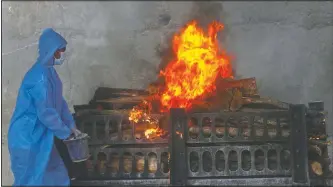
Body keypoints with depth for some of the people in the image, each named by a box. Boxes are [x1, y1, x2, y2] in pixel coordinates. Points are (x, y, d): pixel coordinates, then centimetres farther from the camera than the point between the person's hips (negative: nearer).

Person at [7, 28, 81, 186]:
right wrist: (65, 132, -11)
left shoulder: (49, 72, 8)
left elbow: (59, 102, 16)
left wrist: (71, 125, 10)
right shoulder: (40, 76, -23)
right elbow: (46, 113, -24)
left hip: (38, 136, 10)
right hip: (27, 138, -10)